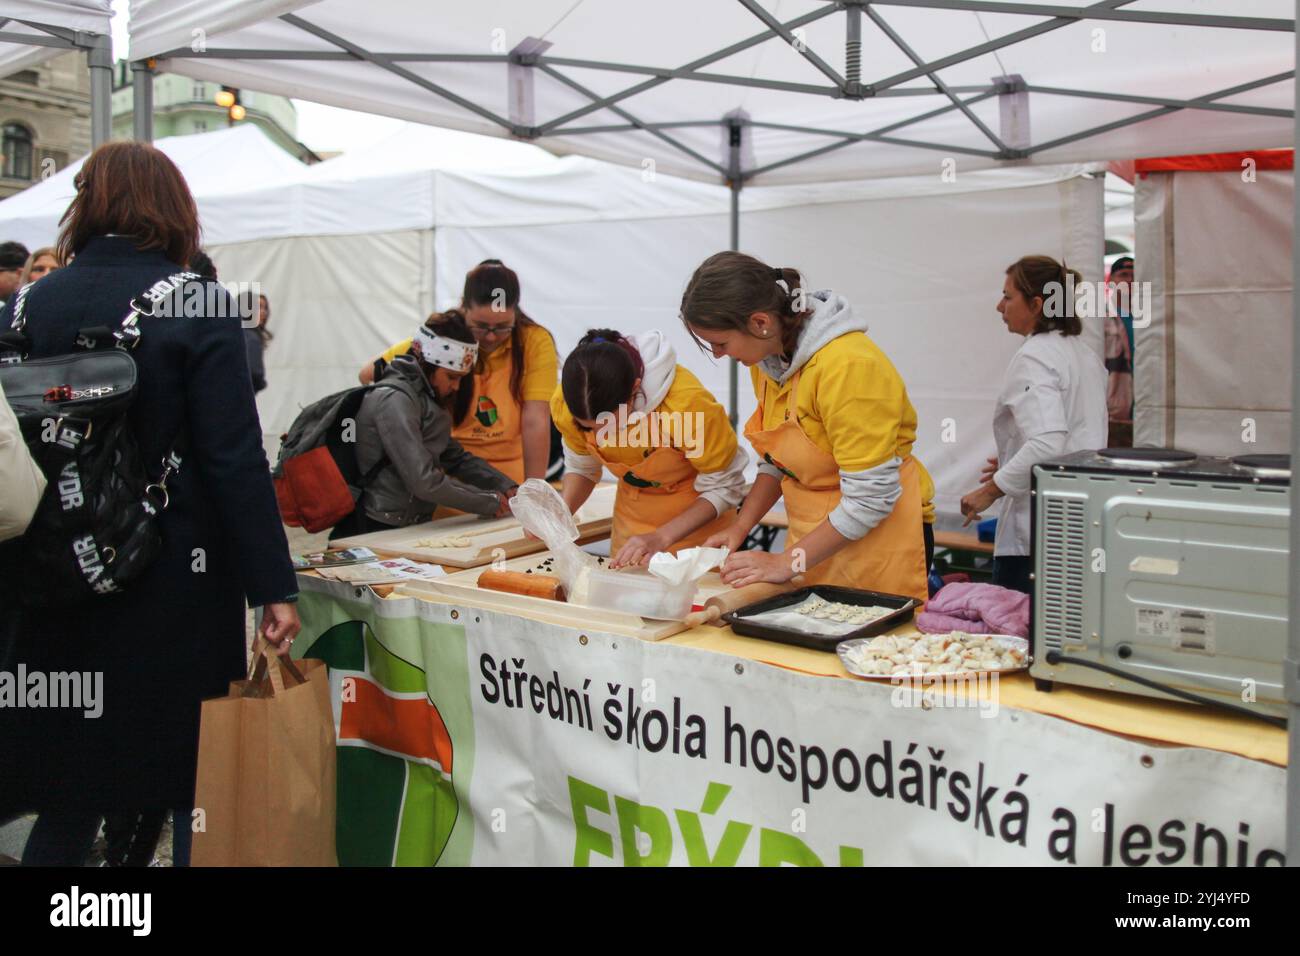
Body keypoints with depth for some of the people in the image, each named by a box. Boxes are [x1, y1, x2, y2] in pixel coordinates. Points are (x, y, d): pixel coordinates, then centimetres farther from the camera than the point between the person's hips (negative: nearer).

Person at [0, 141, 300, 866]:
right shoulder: (198, 308, -10)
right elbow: (236, 459, -14)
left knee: (70, 784, 18)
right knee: (196, 779, 11)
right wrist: (274, 584, -10)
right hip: (175, 583, -4)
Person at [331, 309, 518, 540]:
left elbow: (456, 457, 17)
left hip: (409, 527, 8)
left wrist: (506, 486, 4)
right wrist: (489, 503, -13)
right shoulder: (394, 399, -14)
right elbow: (424, 481, -20)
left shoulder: (422, 397, 12)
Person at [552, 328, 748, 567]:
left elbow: (724, 488, -22)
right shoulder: (564, 404, -22)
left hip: (699, 516, -3)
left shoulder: (685, 402, -35)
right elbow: (581, 468, -2)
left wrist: (661, 538, -31)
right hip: (630, 523, 4)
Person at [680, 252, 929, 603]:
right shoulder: (767, 357, 0)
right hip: (815, 538, 7)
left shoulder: (848, 366, -25)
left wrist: (787, 562, -18)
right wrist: (740, 527, 0)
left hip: (873, 537, -7)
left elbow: (870, 499, -23)